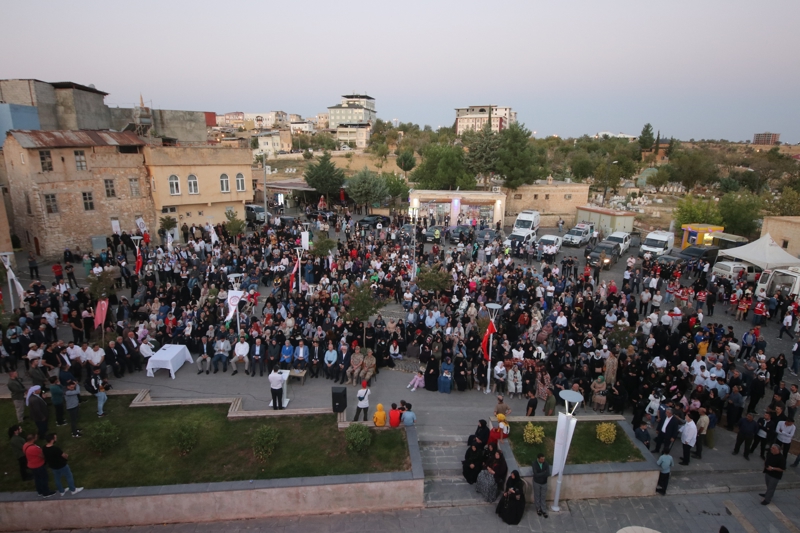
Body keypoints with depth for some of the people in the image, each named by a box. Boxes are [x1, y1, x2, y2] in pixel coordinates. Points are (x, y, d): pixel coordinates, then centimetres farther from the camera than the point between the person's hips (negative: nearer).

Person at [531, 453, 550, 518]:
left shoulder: (545, 462, -18)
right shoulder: (534, 464, -26)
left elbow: (548, 473, -21)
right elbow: (536, 474, -30)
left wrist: (540, 475, -33)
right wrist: (544, 473, -31)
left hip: (544, 483, 2)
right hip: (537, 483, -2)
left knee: (544, 497, 16)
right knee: (537, 496, 17)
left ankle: (544, 510, 34)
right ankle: (538, 509, 38)